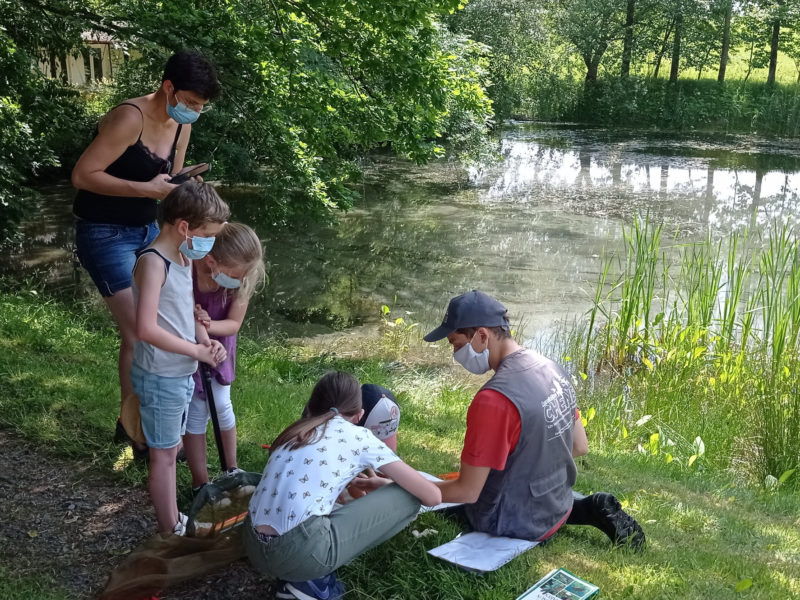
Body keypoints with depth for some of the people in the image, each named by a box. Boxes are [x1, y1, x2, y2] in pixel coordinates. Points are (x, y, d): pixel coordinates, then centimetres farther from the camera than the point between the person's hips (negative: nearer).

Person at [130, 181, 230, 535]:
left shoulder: (184, 259, 7)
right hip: (161, 377, -9)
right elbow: (147, 329, -29)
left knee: (171, 448, 19)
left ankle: (173, 520, 32)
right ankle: (170, 532, 16)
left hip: (181, 374, 9)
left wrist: (206, 340, -1)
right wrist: (197, 350, -20)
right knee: (164, 453, 4)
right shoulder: (153, 263, -21)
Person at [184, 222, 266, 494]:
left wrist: (208, 325, -36)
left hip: (219, 345, 3)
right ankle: (200, 482, 19)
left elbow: (234, 324, -17)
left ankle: (232, 469, 30)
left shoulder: (242, 281, -26)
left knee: (221, 404, 7)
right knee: (197, 410, 3)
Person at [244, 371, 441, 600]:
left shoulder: (295, 432, 22)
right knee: (407, 496, 9)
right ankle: (314, 580, 3)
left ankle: (298, 575, 10)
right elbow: (432, 496, 11)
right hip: (302, 552, -7)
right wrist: (380, 483, 30)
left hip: (255, 548, 7)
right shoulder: (359, 436, 8)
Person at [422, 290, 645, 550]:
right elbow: (580, 447, 7)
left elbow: (467, 492, -24)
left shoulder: (493, 401, -30)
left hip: (516, 523, -8)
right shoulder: (552, 368, -4)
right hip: (558, 507, 8)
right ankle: (590, 509, 14)